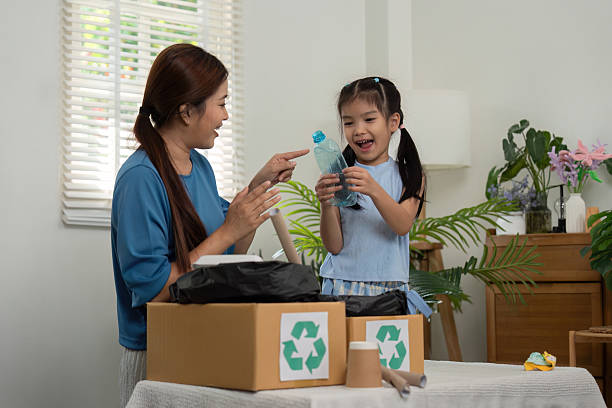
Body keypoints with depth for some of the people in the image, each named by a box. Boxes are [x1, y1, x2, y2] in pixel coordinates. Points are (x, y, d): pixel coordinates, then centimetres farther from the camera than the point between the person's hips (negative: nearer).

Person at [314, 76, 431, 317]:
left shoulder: (408, 175, 4)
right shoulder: (337, 175, 2)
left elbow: (403, 226, -13)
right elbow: (334, 246, -2)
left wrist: (375, 190, -28)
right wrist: (326, 206, -21)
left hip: (390, 289, 0)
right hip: (342, 285, 0)